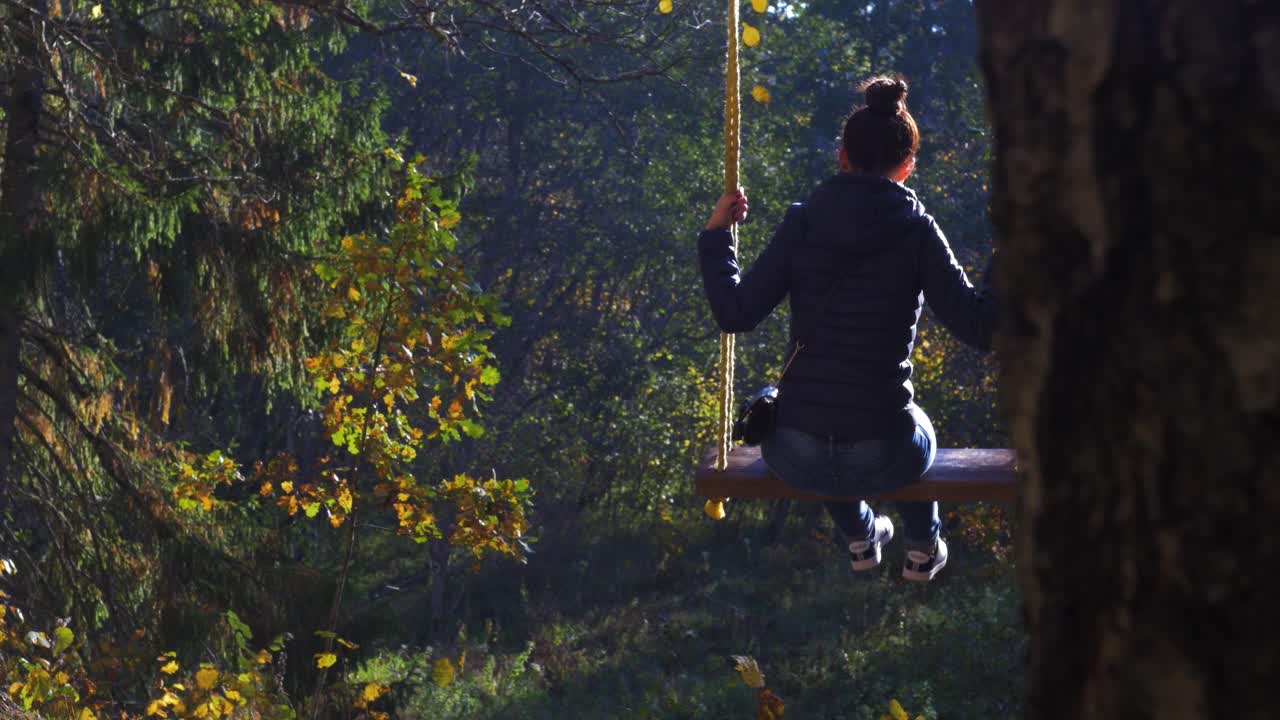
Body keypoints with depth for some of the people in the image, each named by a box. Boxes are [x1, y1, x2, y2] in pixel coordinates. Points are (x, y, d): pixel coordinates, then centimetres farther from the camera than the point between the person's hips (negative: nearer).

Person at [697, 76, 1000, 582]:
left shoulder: (802, 224, -3)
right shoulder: (916, 230, -7)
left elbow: (734, 314, -3)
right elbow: (979, 326, -12)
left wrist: (715, 237, 11)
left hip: (794, 458, 1)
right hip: (883, 461, -1)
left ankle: (860, 539, 58)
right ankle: (922, 550, 53)